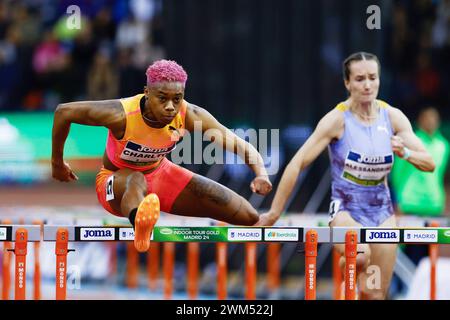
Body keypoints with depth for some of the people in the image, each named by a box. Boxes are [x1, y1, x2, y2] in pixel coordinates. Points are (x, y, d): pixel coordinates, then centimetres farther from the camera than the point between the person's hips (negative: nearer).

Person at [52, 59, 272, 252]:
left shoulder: (190, 116, -24)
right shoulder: (122, 115, -33)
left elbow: (242, 146, -26)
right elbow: (64, 112, -21)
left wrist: (261, 174, -47)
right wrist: (57, 163, -7)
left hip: (161, 174, 5)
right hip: (117, 183, -4)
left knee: (249, 217, -6)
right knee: (136, 182, -48)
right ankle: (139, 226, -80)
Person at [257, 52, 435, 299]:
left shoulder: (392, 117, -2)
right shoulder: (338, 119, -14)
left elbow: (429, 164, 1)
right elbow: (297, 164, -15)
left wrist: (404, 153, -21)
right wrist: (274, 213, -16)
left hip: (382, 212, 4)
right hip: (346, 210, -4)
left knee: (375, 295, 4)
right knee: (361, 255, -37)